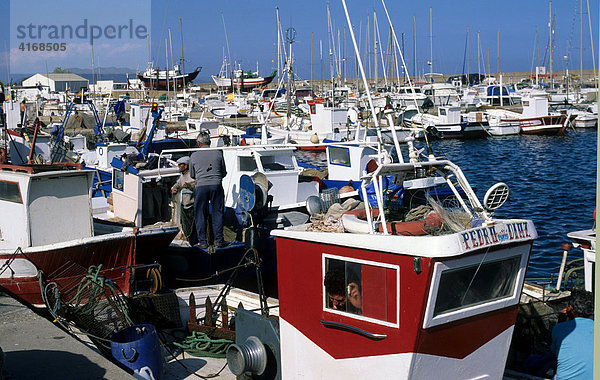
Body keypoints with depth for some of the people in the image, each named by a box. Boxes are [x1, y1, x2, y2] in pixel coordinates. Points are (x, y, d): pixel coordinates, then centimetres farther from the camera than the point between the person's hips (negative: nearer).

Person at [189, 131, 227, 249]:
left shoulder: (194, 156, 4)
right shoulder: (218, 153, 4)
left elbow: (192, 175, 16)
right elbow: (224, 173, 13)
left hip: (201, 187, 0)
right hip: (216, 185, 1)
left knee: (200, 214, 6)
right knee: (217, 213, 7)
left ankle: (202, 242, 5)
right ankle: (219, 240, 8)